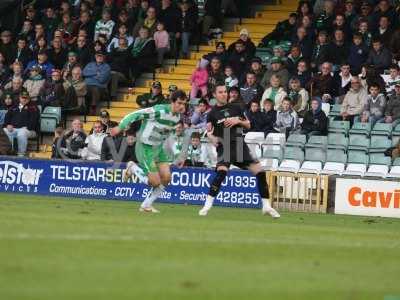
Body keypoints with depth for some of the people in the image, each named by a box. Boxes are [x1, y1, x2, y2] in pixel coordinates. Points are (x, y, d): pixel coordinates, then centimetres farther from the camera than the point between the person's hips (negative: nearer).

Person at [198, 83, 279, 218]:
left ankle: (266, 206, 8)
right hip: (224, 147, -4)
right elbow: (208, 131, -5)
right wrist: (211, 137, -27)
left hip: (240, 146, 4)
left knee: (260, 171, -4)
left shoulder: (235, 108, 13)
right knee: (221, 172, -29)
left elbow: (248, 125, 17)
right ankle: (207, 205, -22)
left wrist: (238, 121, -3)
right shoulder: (213, 113, 4)